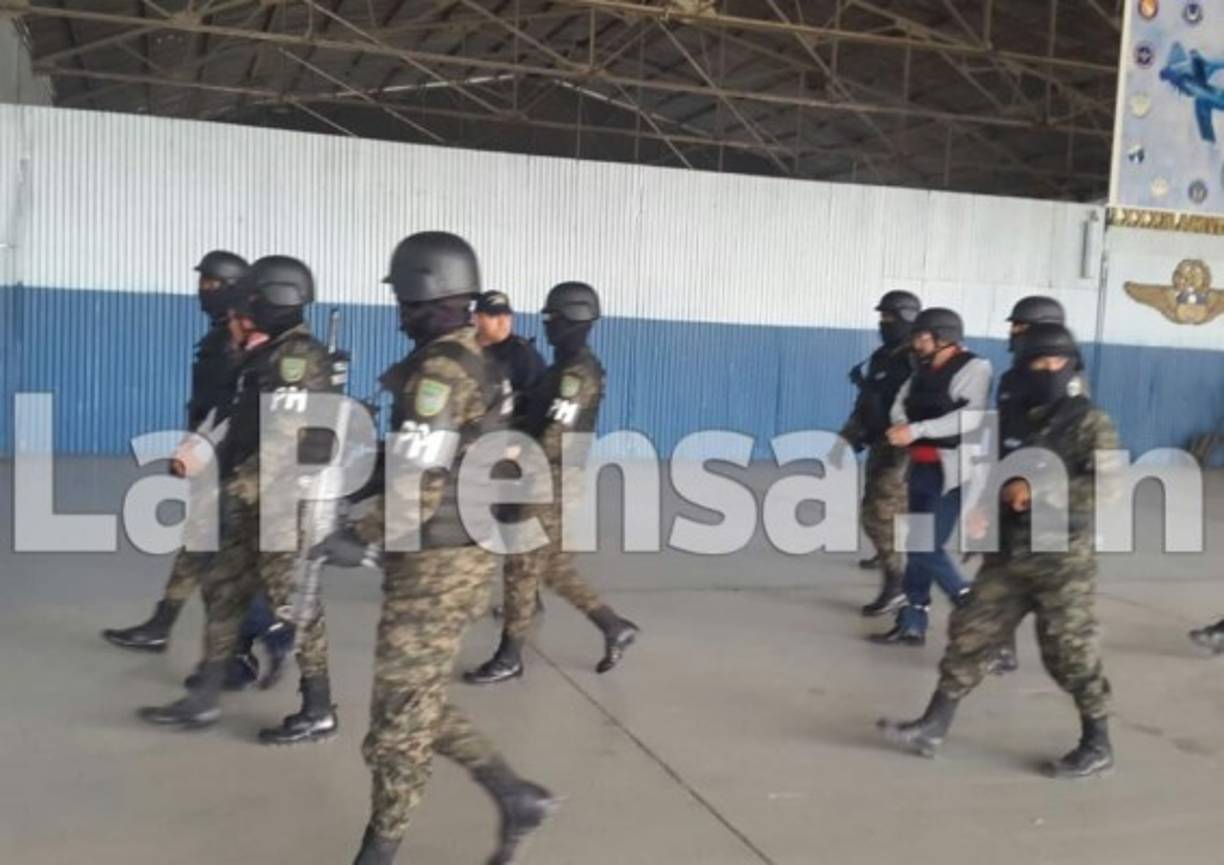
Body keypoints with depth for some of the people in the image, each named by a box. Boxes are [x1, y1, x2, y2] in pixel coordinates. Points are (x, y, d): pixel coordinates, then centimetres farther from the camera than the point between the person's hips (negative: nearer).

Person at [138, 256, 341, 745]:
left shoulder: (297, 358, -17)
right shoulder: (269, 357, 14)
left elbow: (284, 443, -23)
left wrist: (240, 490, -23)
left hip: (285, 504, -10)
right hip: (260, 503, 10)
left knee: (293, 602, -2)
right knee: (221, 590, 14)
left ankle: (318, 712, 10)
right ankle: (203, 699, 24)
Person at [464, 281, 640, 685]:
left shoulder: (577, 372, -19)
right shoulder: (571, 366, 14)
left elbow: (555, 436, -24)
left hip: (554, 481, -10)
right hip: (554, 479, 10)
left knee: (522, 567, -2)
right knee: (555, 567, 16)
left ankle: (509, 658, 9)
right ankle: (615, 628, 22)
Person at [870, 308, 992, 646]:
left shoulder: (974, 368, -10)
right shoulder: (923, 370, 12)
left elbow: (971, 416, -24)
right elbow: (901, 403, 10)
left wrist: (916, 430, -25)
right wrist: (901, 426, -14)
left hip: (951, 472, -8)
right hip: (921, 468, 8)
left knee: (926, 547, -10)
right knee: (918, 545, 11)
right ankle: (912, 624, 19)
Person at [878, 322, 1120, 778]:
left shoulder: (1090, 423, -7)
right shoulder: (1012, 420, 9)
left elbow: (1106, 485, -19)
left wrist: (1038, 490, -25)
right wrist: (981, 508, 0)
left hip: (1063, 559, -5)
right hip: (1008, 555, 5)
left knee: (1070, 651, 2)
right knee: (971, 635, 4)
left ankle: (1097, 744, 21)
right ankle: (932, 728, 9)